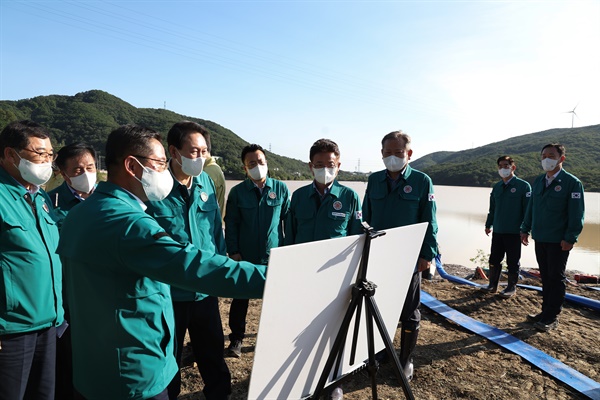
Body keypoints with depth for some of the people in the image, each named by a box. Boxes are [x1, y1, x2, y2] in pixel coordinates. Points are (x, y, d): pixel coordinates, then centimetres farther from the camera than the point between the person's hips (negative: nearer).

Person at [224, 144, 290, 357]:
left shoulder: (281, 188, -1)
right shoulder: (237, 192, -2)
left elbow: (289, 219, 5)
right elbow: (231, 224, 1)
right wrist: (233, 251, -4)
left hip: (275, 254, 1)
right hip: (245, 256, 0)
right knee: (240, 298, 10)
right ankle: (236, 338, 27)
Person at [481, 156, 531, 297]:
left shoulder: (523, 186, -6)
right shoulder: (496, 187, 10)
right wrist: (488, 225, 18)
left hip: (514, 232, -5)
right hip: (497, 231, 5)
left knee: (513, 261, 7)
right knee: (494, 259, 11)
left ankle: (512, 287, 21)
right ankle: (493, 285, 24)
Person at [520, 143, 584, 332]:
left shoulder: (572, 182, -8)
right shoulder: (538, 181, 10)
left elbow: (577, 214, -11)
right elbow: (531, 208, 16)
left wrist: (570, 238, -16)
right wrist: (525, 229, 12)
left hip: (559, 241, -6)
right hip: (540, 238, 6)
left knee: (556, 278, 2)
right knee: (545, 277, 14)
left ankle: (552, 317, 10)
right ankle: (546, 311, 25)